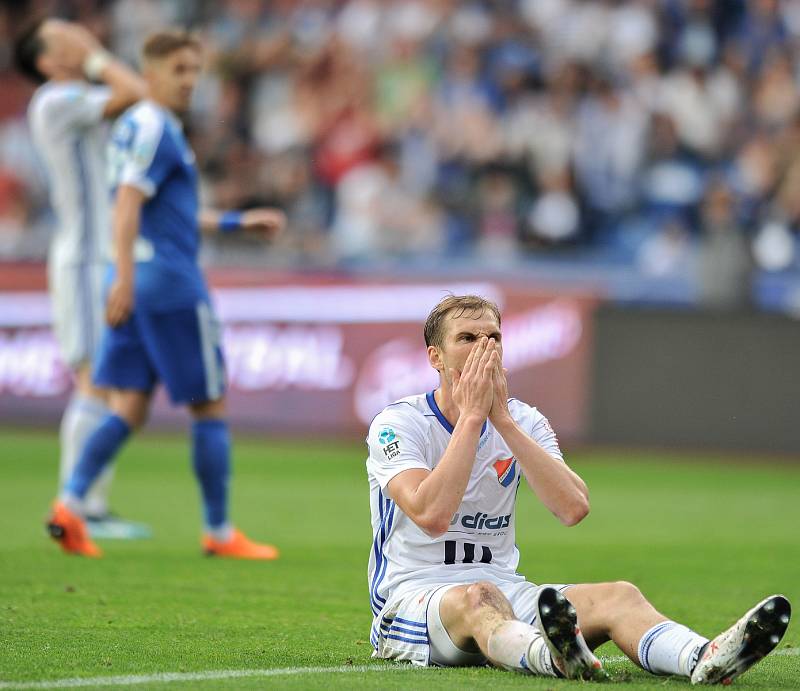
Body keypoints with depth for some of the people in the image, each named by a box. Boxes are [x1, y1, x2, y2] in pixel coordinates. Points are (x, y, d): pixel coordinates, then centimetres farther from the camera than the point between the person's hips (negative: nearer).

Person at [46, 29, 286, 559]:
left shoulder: (136, 126, 19)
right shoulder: (155, 129, -12)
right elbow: (127, 204, -23)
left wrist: (240, 222, 30)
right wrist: (126, 279, -31)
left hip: (140, 285, 9)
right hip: (172, 284, -9)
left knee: (129, 410, 4)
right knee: (211, 407, 1)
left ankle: (70, 504, -12)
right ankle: (219, 531, 6)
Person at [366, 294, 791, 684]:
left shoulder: (524, 422, 9)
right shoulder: (397, 423, -5)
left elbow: (573, 508, -10)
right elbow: (432, 516, -25)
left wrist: (502, 418, -13)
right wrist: (471, 416, -18)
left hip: (504, 590, 5)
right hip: (413, 597, -5)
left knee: (618, 596, -23)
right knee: (480, 597, -40)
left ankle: (704, 659, -54)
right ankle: (553, 659, -74)